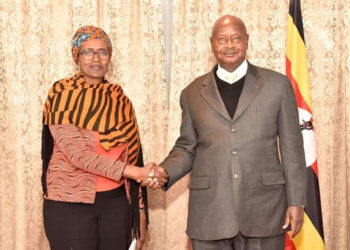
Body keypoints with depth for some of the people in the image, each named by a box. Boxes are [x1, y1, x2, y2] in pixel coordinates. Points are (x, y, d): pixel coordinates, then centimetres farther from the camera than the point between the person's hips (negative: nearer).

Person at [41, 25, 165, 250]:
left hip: (115, 202, 4)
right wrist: (129, 171, -21)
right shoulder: (62, 95, -5)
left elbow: (131, 155, 9)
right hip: (70, 203, -4)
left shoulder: (119, 100, 7)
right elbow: (75, 152, -15)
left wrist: (139, 210, 5)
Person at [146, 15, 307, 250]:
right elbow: (187, 148, 13)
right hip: (209, 212, 1)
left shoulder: (277, 84, 4)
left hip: (264, 209, -1)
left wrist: (296, 201, 1)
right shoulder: (193, 93, 9)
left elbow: (291, 147, 4)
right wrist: (165, 171, -6)